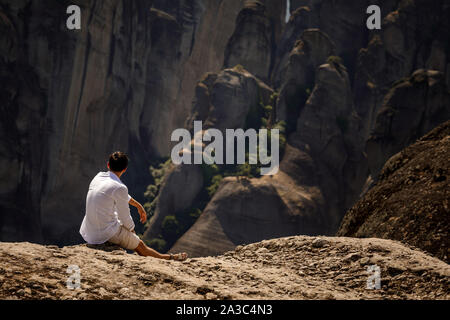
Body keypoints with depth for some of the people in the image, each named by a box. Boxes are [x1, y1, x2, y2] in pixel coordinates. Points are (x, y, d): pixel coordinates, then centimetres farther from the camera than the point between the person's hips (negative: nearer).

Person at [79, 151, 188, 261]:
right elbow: (125, 219, -10)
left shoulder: (98, 177, 4)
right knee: (140, 246, 14)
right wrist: (132, 230, 11)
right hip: (107, 234, -8)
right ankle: (169, 258, 30)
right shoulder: (120, 188, -20)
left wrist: (138, 205, 35)